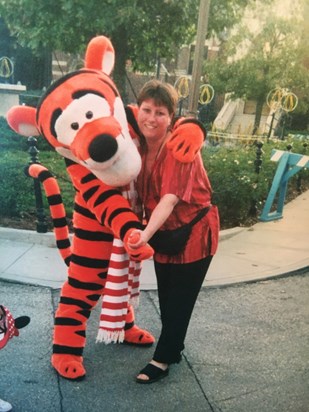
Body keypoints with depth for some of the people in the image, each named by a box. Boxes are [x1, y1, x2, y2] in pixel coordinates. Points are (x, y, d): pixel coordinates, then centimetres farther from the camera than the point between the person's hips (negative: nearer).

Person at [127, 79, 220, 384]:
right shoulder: (139, 144, -5)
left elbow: (171, 198, -36)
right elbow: (140, 191, 3)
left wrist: (146, 233, -48)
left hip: (194, 233, -6)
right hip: (163, 231, 6)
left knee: (179, 299, 5)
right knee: (166, 297, 18)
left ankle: (163, 359, 20)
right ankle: (174, 347, 39)